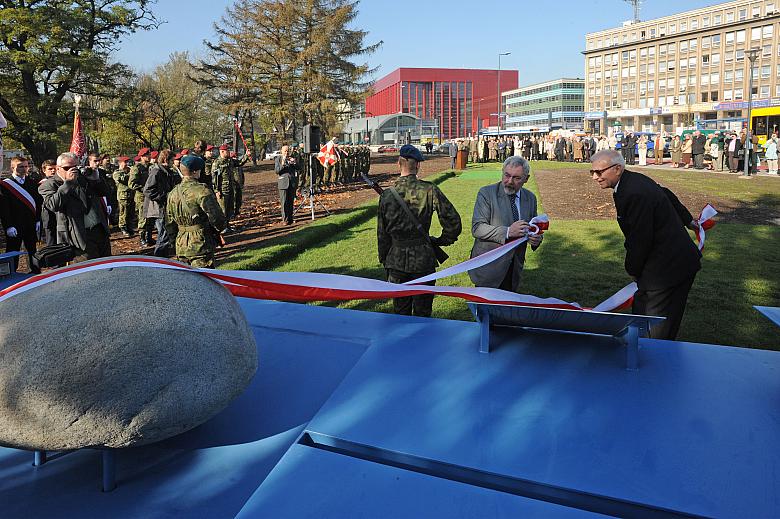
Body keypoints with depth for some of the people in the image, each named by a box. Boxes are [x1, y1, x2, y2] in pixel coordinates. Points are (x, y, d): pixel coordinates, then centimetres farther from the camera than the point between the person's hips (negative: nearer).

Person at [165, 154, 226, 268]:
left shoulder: (173, 193, 9)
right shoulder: (202, 191, -15)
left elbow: (169, 224, 15)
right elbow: (216, 217, -14)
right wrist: (222, 226, 7)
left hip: (181, 246, 7)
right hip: (201, 245, -7)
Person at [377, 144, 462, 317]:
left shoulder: (388, 194, -4)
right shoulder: (430, 190, -9)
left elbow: (382, 233, 3)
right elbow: (453, 221, -10)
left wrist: (384, 261, 15)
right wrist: (441, 240, 8)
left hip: (396, 260, 2)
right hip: (423, 259, -1)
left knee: (401, 311, 15)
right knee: (422, 312, 10)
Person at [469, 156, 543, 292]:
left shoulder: (530, 198, 7)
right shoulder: (486, 193, -9)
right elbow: (477, 228, -17)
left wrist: (537, 238, -8)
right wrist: (507, 232, -31)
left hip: (514, 269, 5)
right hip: (489, 268, -5)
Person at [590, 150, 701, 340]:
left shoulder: (635, 195, -24)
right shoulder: (634, 180, 9)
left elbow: (640, 240, -20)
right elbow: (667, 194, 26)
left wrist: (633, 270, -3)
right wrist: (687, 220, 42)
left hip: (670, 268, -11)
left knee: (657, 333, -6)